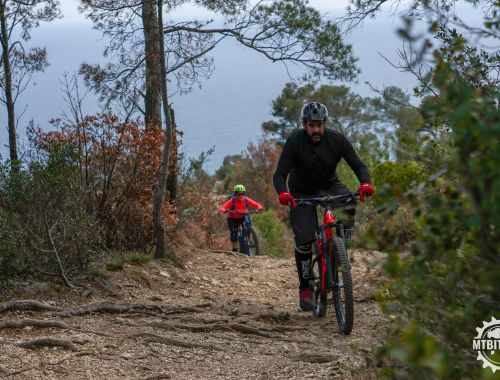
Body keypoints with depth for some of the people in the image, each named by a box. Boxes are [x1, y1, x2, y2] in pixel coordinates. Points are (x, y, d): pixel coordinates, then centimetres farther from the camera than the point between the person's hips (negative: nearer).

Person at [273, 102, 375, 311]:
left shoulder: (337, 139, -17)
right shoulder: (294, 141, -22)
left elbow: (358, 165, -19)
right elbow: (280, 174, -25)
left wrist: (366, 183, -41)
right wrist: (282, 193, -47)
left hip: (329, 186, 1)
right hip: (302, 193, -1)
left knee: (348, 208, -31)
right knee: (304, 239, -12)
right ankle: (305, 289, 4)